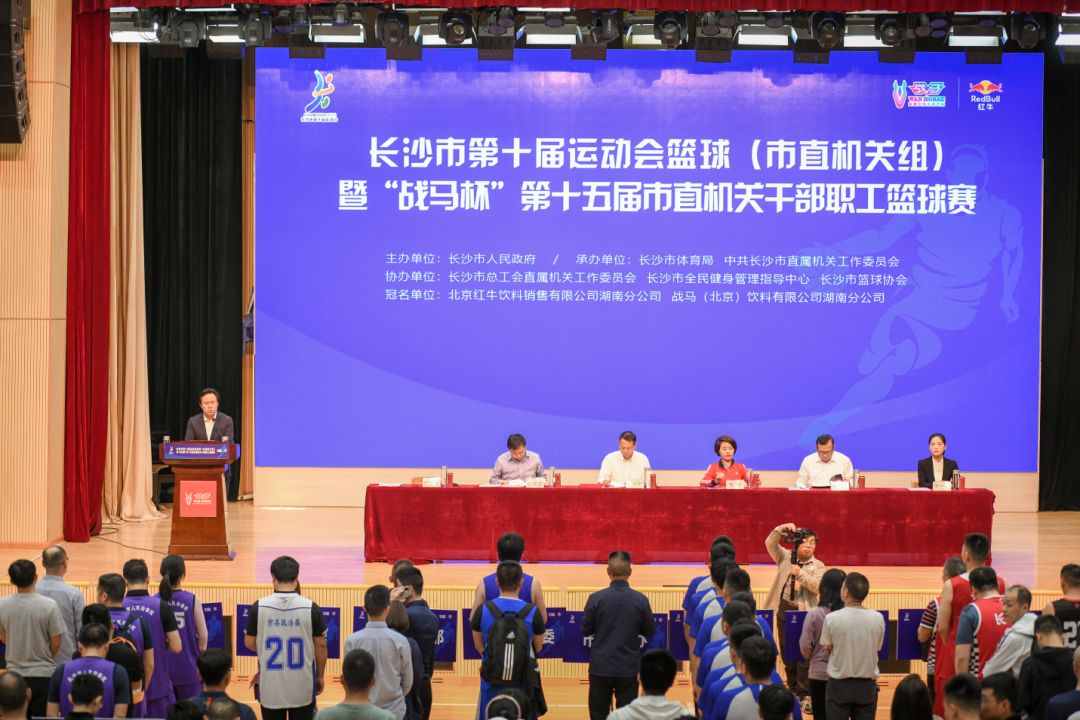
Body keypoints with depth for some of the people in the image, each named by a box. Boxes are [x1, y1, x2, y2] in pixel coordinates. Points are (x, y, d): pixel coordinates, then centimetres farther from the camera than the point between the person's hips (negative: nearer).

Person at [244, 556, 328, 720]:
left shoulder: (258, 607, -9)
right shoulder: (311, 608, -9)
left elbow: (249, 643, 2)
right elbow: (320, 646, -3)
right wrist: (320, 676, 12)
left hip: (271, 687, 0)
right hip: (302, 686, 0)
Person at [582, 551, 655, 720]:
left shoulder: (596, 598, -10)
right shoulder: (640, 600, -8)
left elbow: (585, 630, -2)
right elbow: (650, 632, 1)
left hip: (601, 667, 0)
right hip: (629, 668, 0)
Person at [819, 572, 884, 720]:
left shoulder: (832, 618, -14)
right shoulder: (878, 618, -8)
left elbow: (828, 649, -1)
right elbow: (877, 648, 4)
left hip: (839, 684, -2)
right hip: (867, 685, 2)